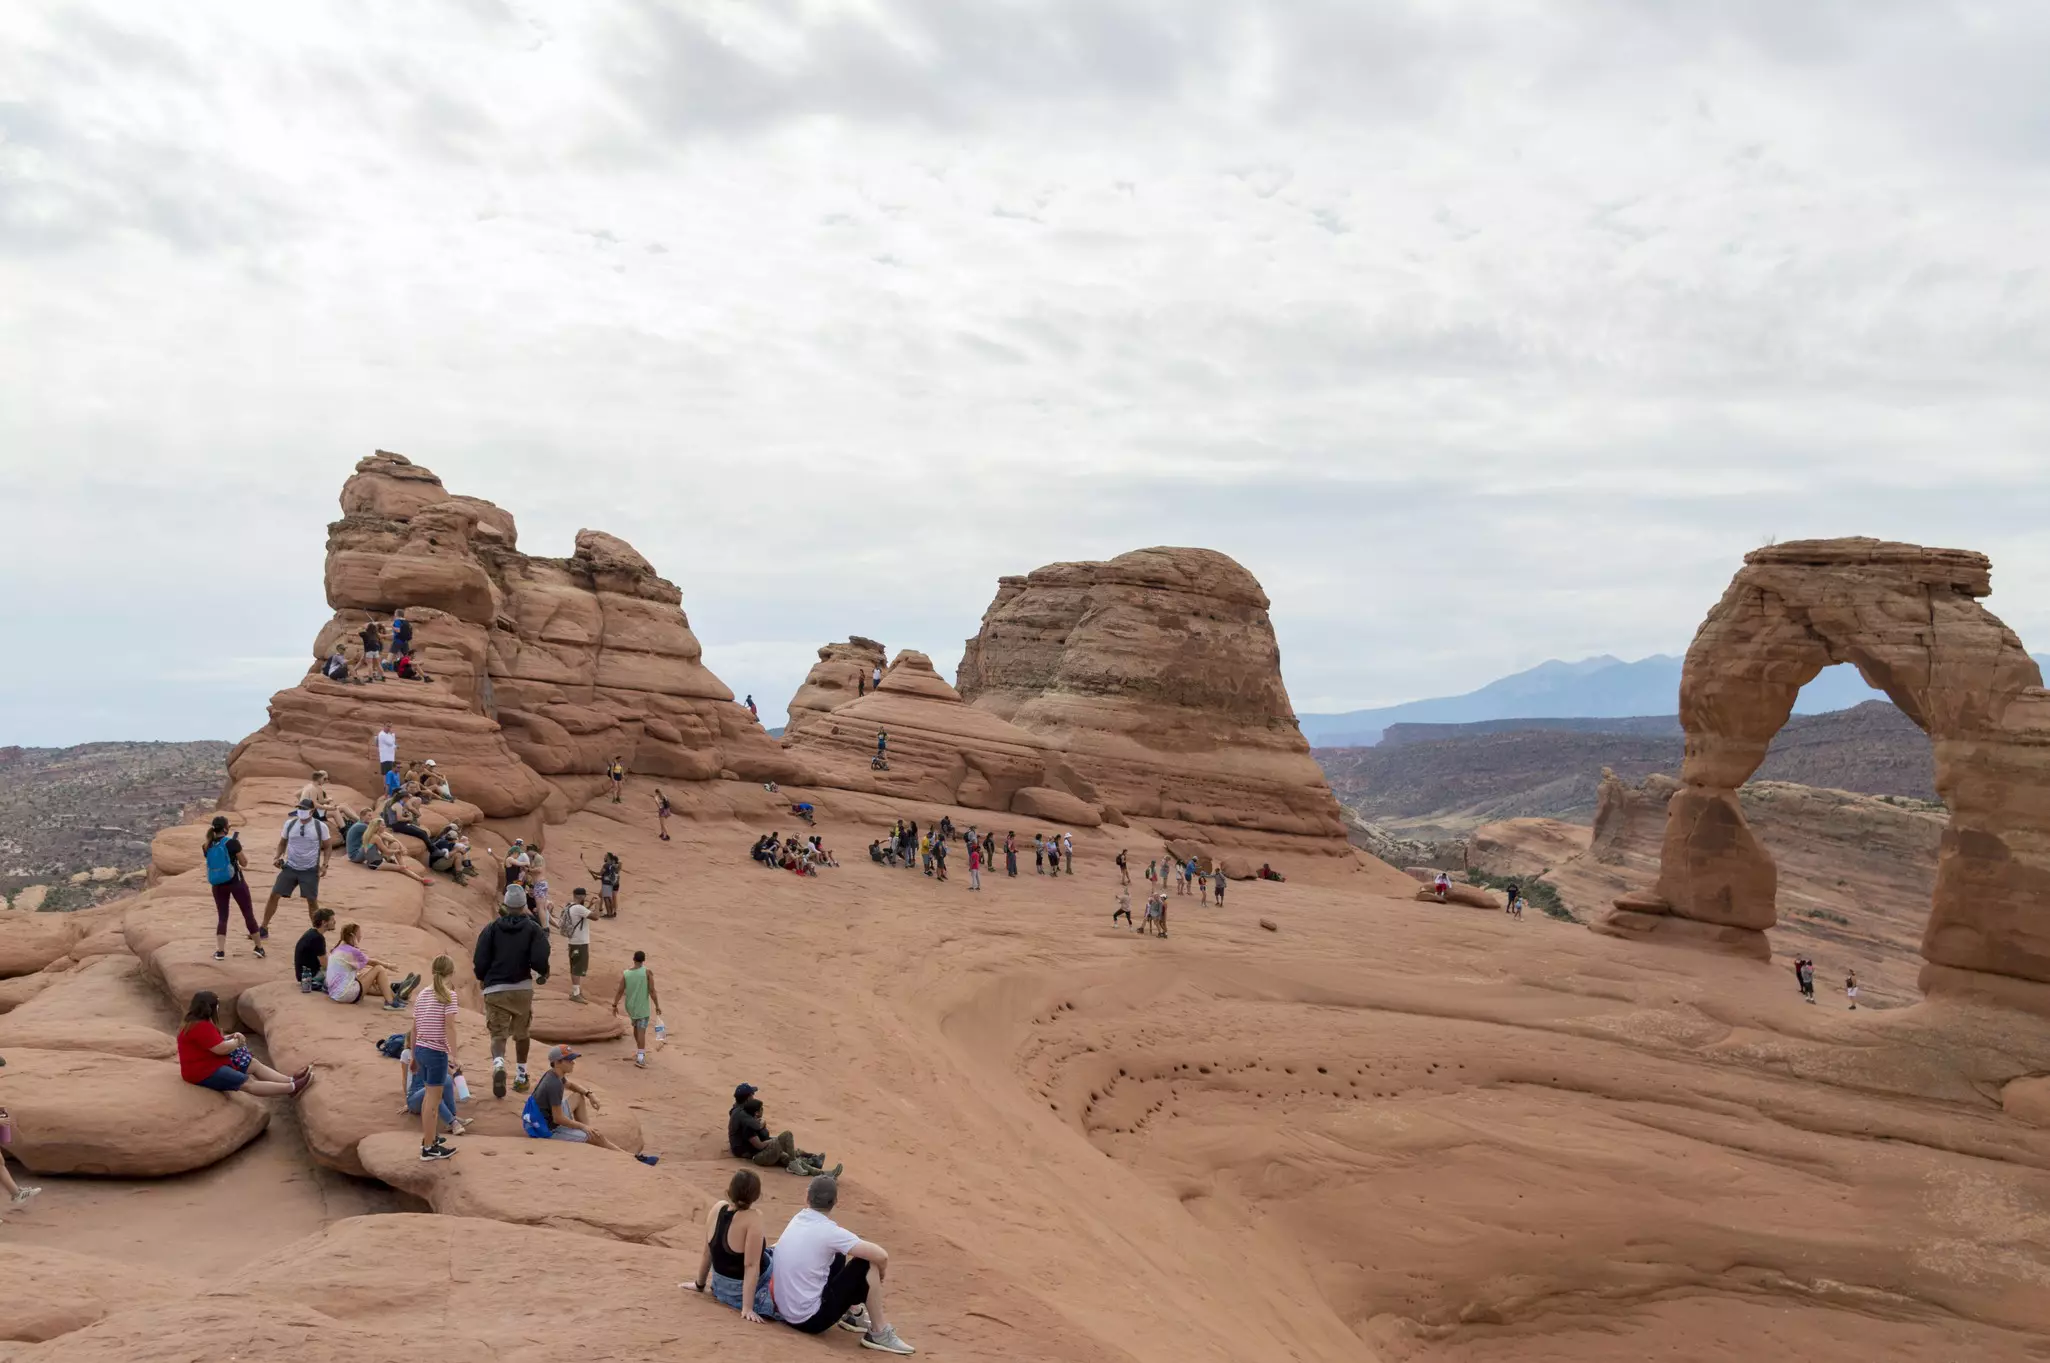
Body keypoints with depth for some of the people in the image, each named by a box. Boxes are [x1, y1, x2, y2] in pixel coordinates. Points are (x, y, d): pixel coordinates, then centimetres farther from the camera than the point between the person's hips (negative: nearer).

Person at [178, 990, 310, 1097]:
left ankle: (291, 1080, -6)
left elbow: (215, 1042, 23)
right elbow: (221, 1049, -26)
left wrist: (231, 1037, 4)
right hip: (203, 1072, -12)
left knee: (253, 1064, 5)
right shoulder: (201, 1027, -24)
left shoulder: (200, 1023, 11)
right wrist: (237, 1041, -5)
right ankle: (292, 1088, -28)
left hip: (212, 1063, 12)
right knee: (248, 1083, -18)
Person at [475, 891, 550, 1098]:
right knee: (521, 1034, 18)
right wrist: (544, 973, 7)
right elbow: (539, 959, -14)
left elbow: (479, 959, -4)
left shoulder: (492, 927, 0)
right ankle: (522, 1077, 26)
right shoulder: (533, 928, -2)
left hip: (494, 990, -1)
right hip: (523, 988, 1)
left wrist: (482, 978, 16)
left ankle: (498, 1064, -30)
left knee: (498, 1034, 1)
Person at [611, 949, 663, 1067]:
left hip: (630, 1006, 4)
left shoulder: (625, 973, -4)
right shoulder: (647, 972, -12)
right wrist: (657, 1006, -5)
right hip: (643, 1007, -4)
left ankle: (640, 1052, 34)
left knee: (636, 1027, 23)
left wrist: (615, 1005, 8)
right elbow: (652, 991, -13)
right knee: (641, 1031, -5)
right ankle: (640, 1057, -14)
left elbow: (620, 991, -4)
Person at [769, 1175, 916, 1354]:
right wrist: (882, 1272, 0)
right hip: (811, 1319, -8)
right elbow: (881, 1255, -21)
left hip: (785, 1312, 8)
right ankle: (879, 1334, 4)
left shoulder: (797, 1220, 3)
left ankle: (853, 1313, 33)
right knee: (868, 1265, -4)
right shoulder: (829, 1232, -18)